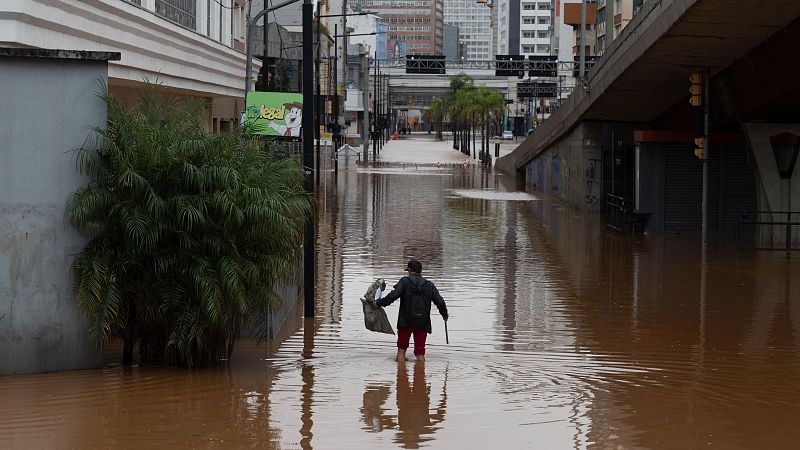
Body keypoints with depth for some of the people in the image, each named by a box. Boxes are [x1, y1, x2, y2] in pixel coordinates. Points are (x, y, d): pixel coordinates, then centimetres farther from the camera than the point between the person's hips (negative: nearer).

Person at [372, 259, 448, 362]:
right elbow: (440, 302, 4)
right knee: (420, 352, 9)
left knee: (402, 348, 12)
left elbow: (393, 295, -16)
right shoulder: (429, 285, 5)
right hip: (423, 323, 2)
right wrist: (444, 314, 22)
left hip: (406, 322, -2)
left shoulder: (405, 281, -4)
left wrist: (379, 303, -7)